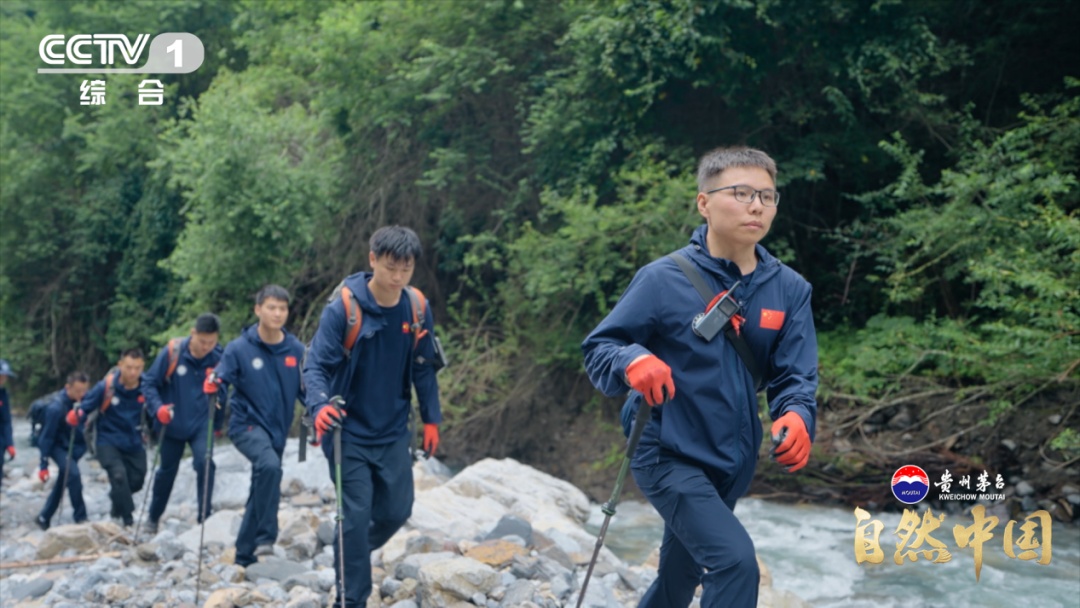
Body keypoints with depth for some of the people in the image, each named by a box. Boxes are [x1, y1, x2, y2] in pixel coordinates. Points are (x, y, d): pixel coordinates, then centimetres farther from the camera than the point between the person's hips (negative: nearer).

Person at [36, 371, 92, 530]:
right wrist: (44, 465, -18)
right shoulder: (56, 408, -27)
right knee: (73, 474, -24)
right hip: (58, 446, -6)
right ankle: (80, 519, -16)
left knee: (62, 483, 12)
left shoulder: (81, 400, -11)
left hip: (75, 446, 6)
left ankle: (44, 517, 27)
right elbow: (47, 436, -21)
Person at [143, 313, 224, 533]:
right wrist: (158, 407, -23)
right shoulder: (172, 352, -16)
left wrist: (218, 423, 7)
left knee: (205, 463, -22)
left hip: (202, 424, 0)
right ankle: (153, 518, 38)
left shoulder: (219, 358, -11)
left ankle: (204, 518, -10)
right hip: (172, 424, 0)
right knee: (167, 470, 15)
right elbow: (149, 383, -8)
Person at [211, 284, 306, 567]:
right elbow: (221, 378, -9)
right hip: (247, 424, -5)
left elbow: (307, 388, 6)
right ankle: (265, 538, -25)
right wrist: (213, 385, -30)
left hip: (277, 430, 5)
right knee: (270, 465, -32)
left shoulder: (296, 350, 0)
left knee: (261, 494, 13)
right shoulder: (239, 348, -7)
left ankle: (245, 555, 27)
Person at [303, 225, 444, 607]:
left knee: (397, 510, 11)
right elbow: (316, 364, -20)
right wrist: (319, 405, -37)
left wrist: (431, 418, 8)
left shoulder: (417, 310, -3)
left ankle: (353, 555, 41)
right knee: (357, 514, -6)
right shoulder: (343, 307, -17)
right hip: (349, 431, -5)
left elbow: (423, 369, 8)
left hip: (393, 432, 5)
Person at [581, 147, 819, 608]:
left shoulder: (789, 289, -4)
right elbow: (596, 349, -10)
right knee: (735, 561, -24)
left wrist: (797, 417, -28)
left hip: (732, 464, 5)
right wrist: (632, 361, -33)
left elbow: (796, 376, -5)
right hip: (668, 455, -5)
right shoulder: (664, 279, -15)